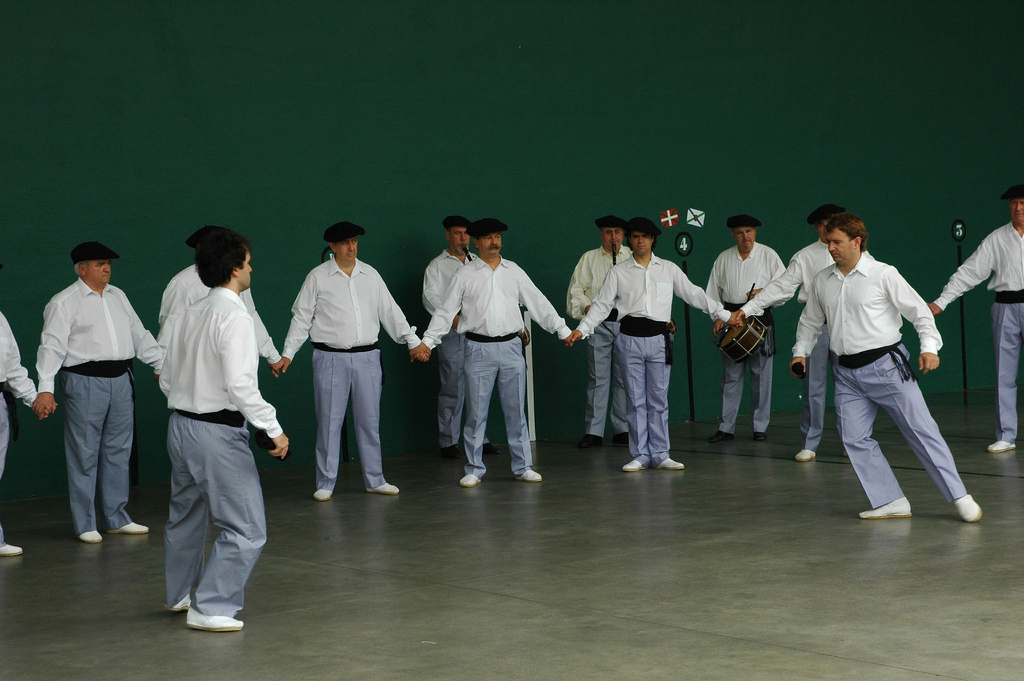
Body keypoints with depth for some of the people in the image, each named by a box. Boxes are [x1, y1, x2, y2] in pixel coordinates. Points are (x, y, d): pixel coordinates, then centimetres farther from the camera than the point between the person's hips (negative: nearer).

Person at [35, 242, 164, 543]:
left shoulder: (117, 296, 15)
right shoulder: (64, 303, -5)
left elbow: (140, 335, 21)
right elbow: (52, 346, -12)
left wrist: (162, 364, 18)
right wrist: (45, 389, -20)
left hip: (121, 381, 6)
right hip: (84, 382, -6)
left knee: (118, 451, 12)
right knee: (85, 455, -1)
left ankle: (116, 518, 23)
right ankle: (85, 524, 9)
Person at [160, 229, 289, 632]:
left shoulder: (186, 315, 7)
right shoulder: (234, 317, -17)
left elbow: (167, 380, 12)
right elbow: (239, 384, -24)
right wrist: (273, 429, -18)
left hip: (181, 426, 9)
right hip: (219, 432, -9)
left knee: (186, 515, 26)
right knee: (246, 529, -1)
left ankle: (179, 594, 43)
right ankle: (211, 608, 1)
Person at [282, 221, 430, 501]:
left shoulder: (370, 275, 9)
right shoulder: (318, 277, -1)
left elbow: (390, 311, 14)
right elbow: (302, 318, 1)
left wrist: (414, 341, 12)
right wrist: (287, 354, -5)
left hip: (367, 357, 3)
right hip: (331, 359, -3)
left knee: (369, 420, 9)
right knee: (329, 422, 0)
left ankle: (375, 480, 19)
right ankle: (325, 484, 9)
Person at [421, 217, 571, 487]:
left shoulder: (514, 271, 8)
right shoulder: (464, 275, 1)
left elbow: (538, 303, 12)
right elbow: (446, 311, 1)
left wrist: (563, 330, 10)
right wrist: (427, 341, -7)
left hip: (511, 348, 2)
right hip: (479, 349, -2)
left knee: (516, 411, 7)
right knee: (476, 413, 2)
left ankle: (523, 467, 15)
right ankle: (474, 470, 12)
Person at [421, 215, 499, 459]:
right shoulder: (437, 266, 4)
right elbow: (430, 296, -9)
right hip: (452, 335, -4)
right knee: (452, 390, -4)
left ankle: (479, 438, 17)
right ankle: (448, 442, 3)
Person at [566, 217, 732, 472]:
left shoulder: (669, 269, 9)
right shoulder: (619, 273, 6)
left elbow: (694, 294, 10)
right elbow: (602, 305, 3)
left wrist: (724, 314, 6)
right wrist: (581, 330, -9)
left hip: (658, 339, 1)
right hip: (630, 339, -1)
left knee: (658, 400, 3)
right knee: (635, 400, 2)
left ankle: (660, 455, 10)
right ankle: (639, 456, 9)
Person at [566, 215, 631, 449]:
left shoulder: (632, 258, 10)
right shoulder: (589, 259, 11)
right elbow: (576, 289, 8)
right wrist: (586, 307, -8)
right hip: (598, 325, -1)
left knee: (624, 379, 4)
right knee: (598, 378, -1)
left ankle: (622, 430, 11)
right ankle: (593, 431, 3)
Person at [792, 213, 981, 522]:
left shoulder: (883, 274, -6)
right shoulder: (822, 281, 8)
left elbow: (919, 310, -6)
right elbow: (810, 321, 23)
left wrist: (929, 347, -17)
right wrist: (801, 352, 13)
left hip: (886, 365, -5)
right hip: (847, 374, 5)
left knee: (921, 431, -6)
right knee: (854, 438, -2)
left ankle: (960, 497, 0)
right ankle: (890, 502, 5)